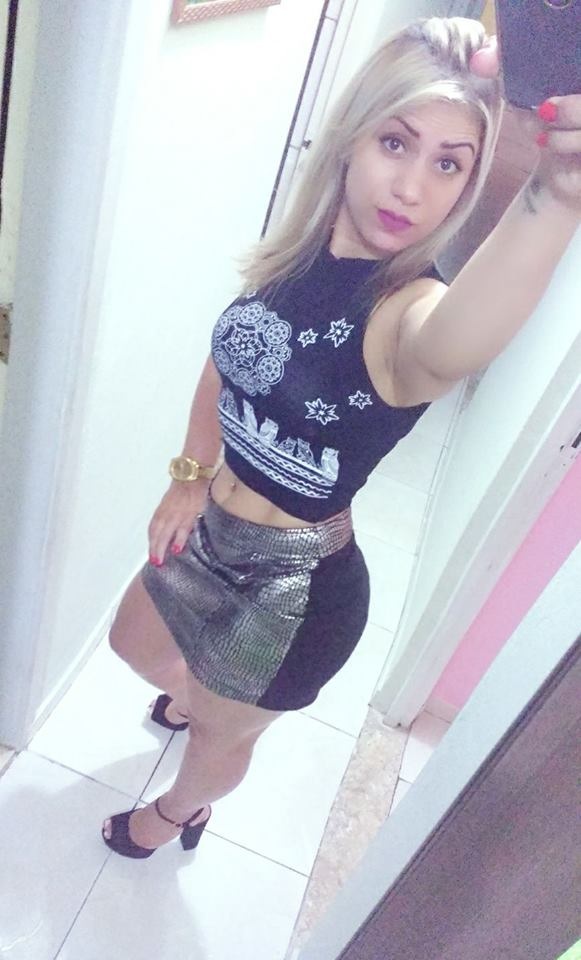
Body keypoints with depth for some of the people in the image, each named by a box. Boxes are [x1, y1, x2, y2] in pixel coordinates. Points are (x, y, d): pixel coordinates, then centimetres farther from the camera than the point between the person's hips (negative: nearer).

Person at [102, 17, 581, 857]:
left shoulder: (411, 310, -28)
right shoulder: (297, 252, -8)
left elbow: (452, 348, -54)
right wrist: (191, 480, 0)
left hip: (299, 584, -6)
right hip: (213, 529, 7)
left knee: (223, 737, 23)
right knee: (134, 643, 33)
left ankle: (179, 811, 61)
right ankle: (200, 695, 68)